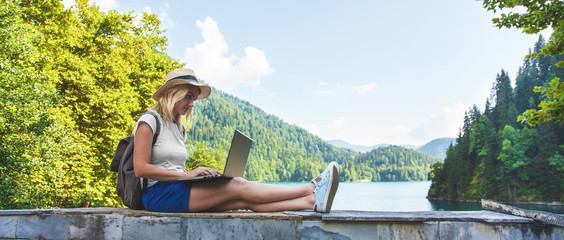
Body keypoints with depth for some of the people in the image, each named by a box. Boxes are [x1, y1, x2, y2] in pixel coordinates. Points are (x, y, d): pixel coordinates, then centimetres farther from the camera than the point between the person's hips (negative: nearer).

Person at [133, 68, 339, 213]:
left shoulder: (178, 129, 21)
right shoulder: (149, 122, -4)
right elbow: (140, 168, -14)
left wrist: (199, 173, -2)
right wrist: (187, 174, -19)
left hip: (177, 189, 7)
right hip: (158, 193, -7)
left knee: (244, 200, -16)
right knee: (238, 186, -21)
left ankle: (312, 202, -28)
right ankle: (311, 189, -21)